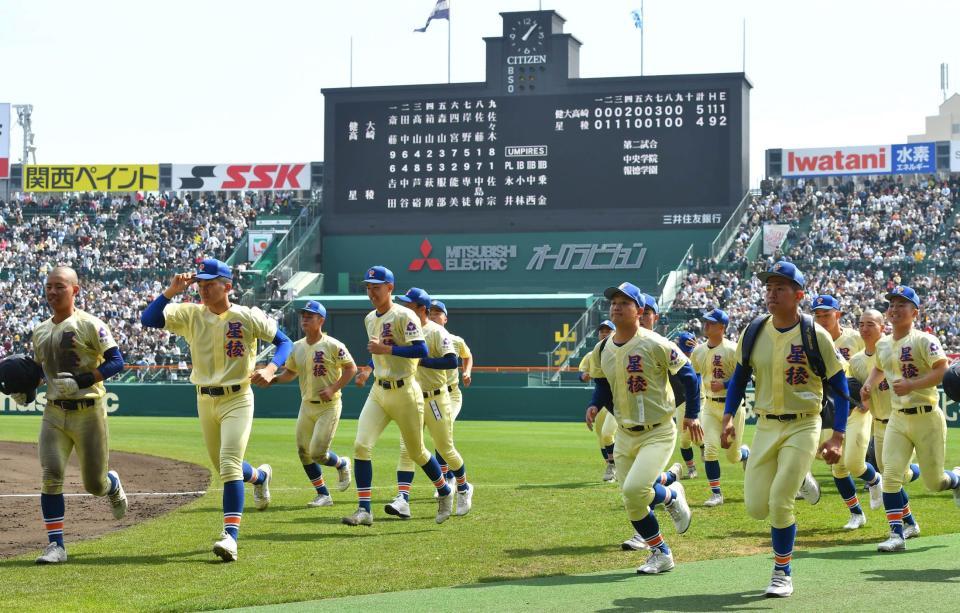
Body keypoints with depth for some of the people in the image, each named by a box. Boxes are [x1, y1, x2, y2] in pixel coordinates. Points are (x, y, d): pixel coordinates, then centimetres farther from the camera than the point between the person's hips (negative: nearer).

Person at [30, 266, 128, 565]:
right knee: (51, 475, -13)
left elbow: (117, 361, -15)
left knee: (94, 484, 5)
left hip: (89, 412, -4)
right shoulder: (40, 330, 11)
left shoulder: (89, 324, -8)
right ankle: (56, 545, -9)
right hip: (54, 414, 4)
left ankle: (113, 484, 43)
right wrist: (24, 392, 5)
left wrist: (80, 381, -24)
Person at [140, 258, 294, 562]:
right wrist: (171, 291, -19)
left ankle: (231, 535, -23)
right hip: (205, 401, 5)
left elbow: (284, 342, -3)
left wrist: (270, 369, -20)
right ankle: (260, 476, 51)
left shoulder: (248, 317, -8)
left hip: (237, 400, -5)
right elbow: (148, 319, -8)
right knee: (224, 467, 18)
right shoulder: (190, 314, 0)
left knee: (229, 465, -19)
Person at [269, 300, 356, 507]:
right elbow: (290, 372, 16)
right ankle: (323, 495, 16)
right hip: (306, 405, 7)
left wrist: (333, 389, -17)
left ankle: (342, 464, 22)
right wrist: (273, 379, -4)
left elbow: (351, 368, -8)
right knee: (304, 452, 5)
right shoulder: (297, 347, 6)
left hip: (329, 406, -6)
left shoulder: (332, 345, -12)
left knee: (317, 452, -12)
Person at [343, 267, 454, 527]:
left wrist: (386, 349, -24)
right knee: (361, 445, -11)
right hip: (378, 392, 6)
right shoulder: (369, 319, 12)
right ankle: (364, 510, -11)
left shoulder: (404, 316, -12)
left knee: (416, 452, 7)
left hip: (404, 393, -6)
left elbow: (422, 351, -22)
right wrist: (368, 370, 11)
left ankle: (445, 494, 31)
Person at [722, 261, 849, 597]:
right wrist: (728, 417, -4)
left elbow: (839, 387, -5)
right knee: (756, 507, 2)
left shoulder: (816, 336, -10)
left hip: (803, 427, -4)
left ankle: (783, 574, 7)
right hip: (765, 427, 4)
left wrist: (837, 437, -12)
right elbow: (739, 379, 12)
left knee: (779, 502, -14)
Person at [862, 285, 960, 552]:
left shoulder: (924, 340, -11)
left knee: (934, 482, 4)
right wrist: (869, 384, 10)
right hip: (897, 419, 5)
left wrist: (911, 385, -28)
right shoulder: (882, 344, 9)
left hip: (927, 419, -5)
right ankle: (897, 535, -7)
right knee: (891, 476, -10)